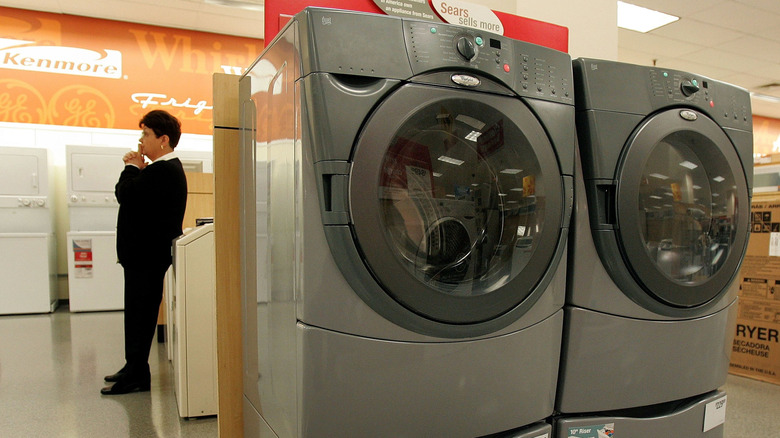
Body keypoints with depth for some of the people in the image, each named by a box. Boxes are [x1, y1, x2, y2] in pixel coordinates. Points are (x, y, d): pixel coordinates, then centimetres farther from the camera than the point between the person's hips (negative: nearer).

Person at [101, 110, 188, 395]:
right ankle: (134, 368, 29)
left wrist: (132, 168, -7)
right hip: (145, 252, 11)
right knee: (138, 312, 18)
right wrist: (136, 169, -1)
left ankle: (137, 376, 7)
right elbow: (129, 195, 15)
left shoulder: (162, 171, -18)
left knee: (140, 313, -3)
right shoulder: (167, 169, 17)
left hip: (147, 255, -11)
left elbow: (125, 194, -23)